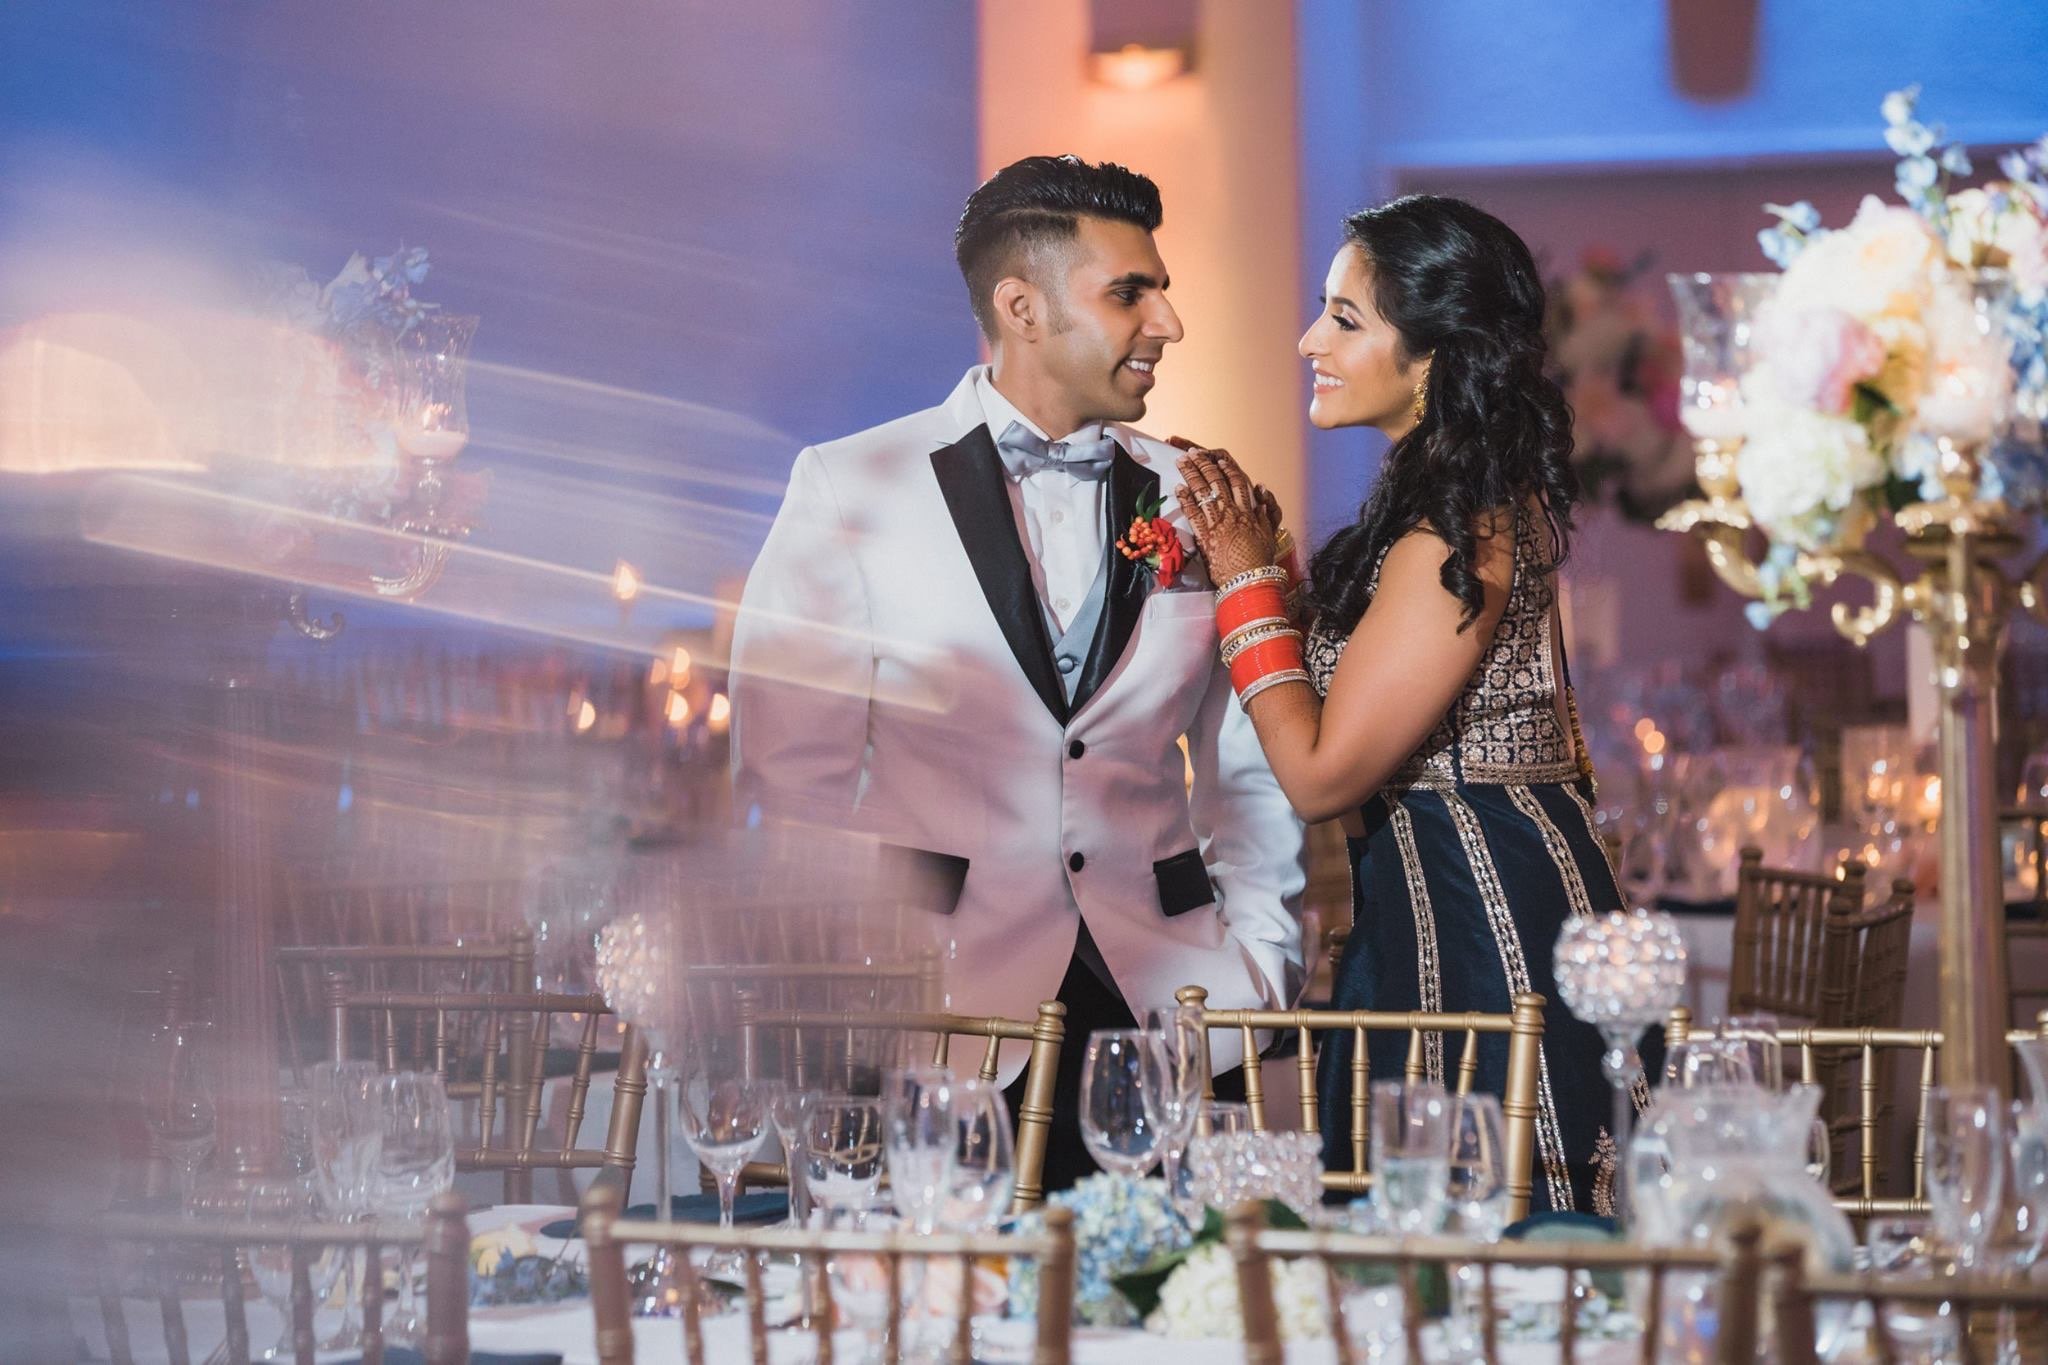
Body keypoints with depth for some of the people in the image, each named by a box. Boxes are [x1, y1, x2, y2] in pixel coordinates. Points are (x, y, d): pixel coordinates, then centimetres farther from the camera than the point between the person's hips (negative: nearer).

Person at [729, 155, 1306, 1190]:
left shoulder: (1192, 504, 12)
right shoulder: (848, 491, 2)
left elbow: (1251, 771, 18)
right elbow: (790, 774, 0)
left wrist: (1260, 963, 7)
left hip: (1169, 1011, 3)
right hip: (946, 1011, -3)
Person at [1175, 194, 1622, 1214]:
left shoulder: (1455, 541, -20)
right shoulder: (1496, 501, 11)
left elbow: (1323, 775, -17)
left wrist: (1249, 579, -7)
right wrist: (1265, 560, 9)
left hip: (1479, 921, -10)